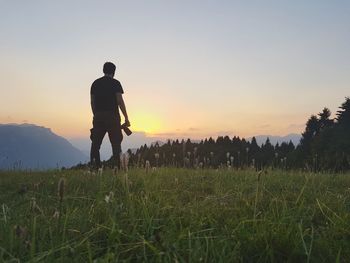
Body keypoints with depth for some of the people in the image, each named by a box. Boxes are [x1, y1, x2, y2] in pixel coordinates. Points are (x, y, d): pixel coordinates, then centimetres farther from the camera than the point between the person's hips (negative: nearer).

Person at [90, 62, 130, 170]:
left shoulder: (95, 83, 12)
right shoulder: (115, 83, -1)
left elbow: (92, 102, 11)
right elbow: (120, 101, -8)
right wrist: (126, 118, -6)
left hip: (98, 116, 4)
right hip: (112, 116, -3)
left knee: (95, 144, 7)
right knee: (116, 143, 3)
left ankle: (94, 167, 3)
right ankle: (117, 167, 0)